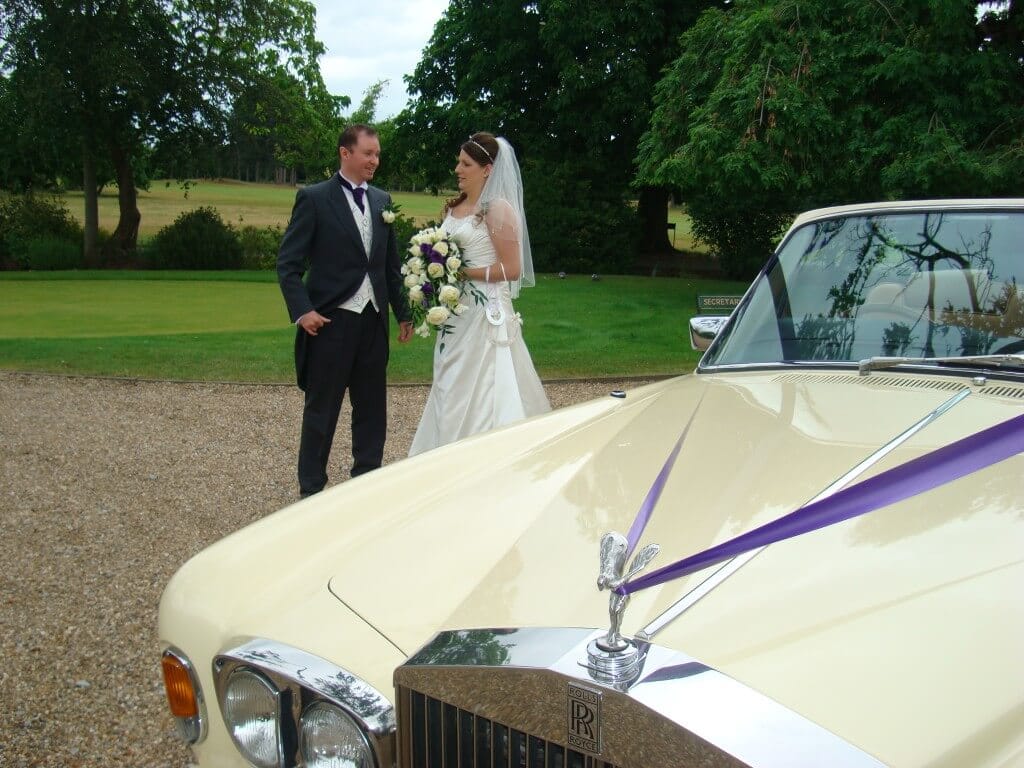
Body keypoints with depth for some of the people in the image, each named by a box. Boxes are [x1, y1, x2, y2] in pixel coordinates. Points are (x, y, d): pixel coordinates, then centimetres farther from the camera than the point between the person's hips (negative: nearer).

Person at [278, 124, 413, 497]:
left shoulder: (382, 200, 11)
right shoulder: (314, 198, -5)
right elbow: (288, 263, -7)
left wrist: (403, 312, 14)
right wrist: (302, 311, -17)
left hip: (373, 320, 5)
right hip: (331, 321, -5)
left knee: (372, 409, 12)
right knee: (321, 410, 5)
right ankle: (311, 489, 17)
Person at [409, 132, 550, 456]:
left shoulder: (498, 208, -10)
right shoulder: (454, 207, 13)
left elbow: (511, 269, -15)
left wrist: (462, 272, -15)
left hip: (486, 313, -8)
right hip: (456, 313, 8)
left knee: (481, 397, -4)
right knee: (451, 395, 10)